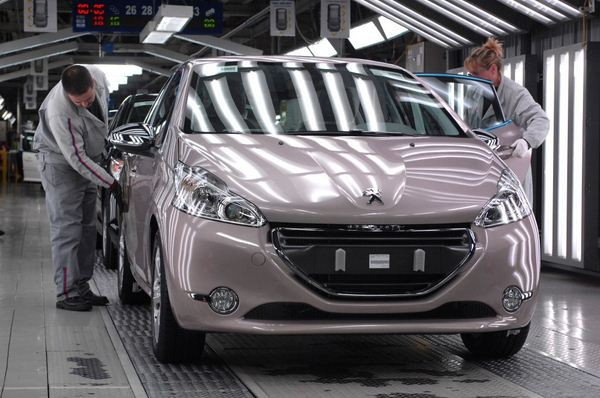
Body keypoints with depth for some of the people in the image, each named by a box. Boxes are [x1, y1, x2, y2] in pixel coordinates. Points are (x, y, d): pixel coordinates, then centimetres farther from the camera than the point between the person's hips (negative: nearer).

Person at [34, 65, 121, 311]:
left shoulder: (99, 76, -18)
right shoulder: (59, 112, -35)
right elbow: (75, 157, -30)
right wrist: (110, 182, -27)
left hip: (88, 161, 7)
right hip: (60, 162, -7)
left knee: (87, 227, 9)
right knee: (66, 228, -11)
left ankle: (82, 288, 15)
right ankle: (66, 293, -10)